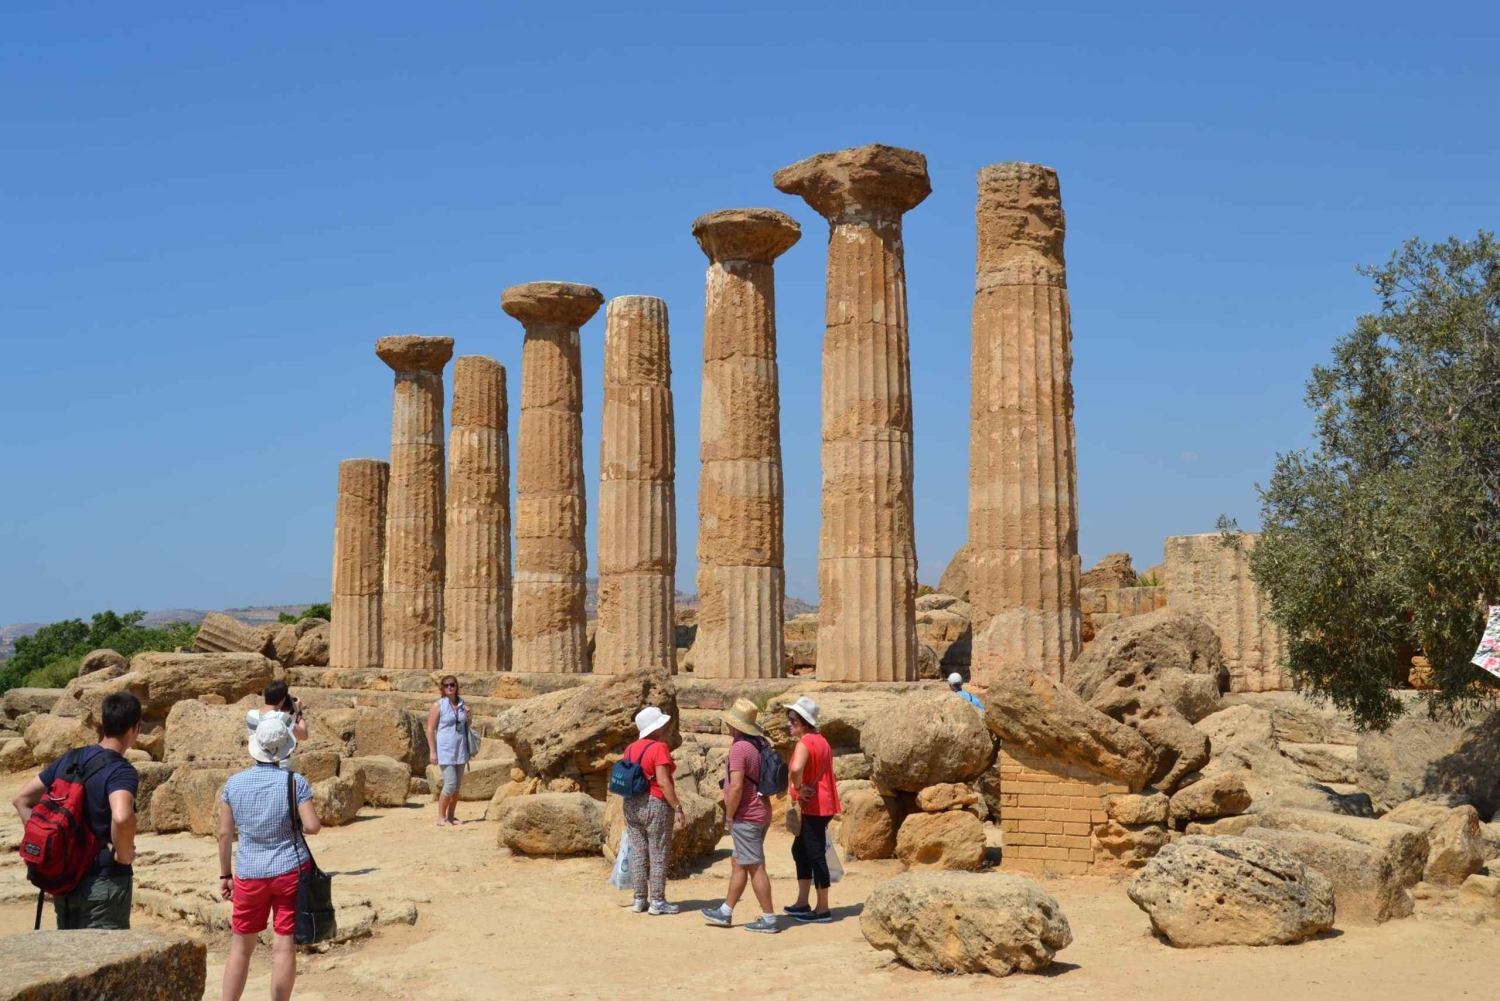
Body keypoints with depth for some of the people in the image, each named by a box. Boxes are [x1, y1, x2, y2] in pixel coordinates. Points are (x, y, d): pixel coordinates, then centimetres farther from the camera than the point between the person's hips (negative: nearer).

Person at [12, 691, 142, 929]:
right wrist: (124, 854, -20)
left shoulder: (69, 760, 6)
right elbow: (121, 817, -38)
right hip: (104, 882, -7)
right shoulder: (121, 771, -18)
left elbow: (21, 799, 13)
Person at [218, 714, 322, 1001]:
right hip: (291, 870, -2)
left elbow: (224, 833, 1)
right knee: (284, 948, 3)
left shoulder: (234, 783, -2)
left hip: (250, 875, 2)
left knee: (240, 947, 13)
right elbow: (312, 826, -13)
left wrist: (225, 874, 10)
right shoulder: (295, 782, -9)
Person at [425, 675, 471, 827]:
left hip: (461, 750, 5)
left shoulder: (463, 705, 10)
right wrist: (432, 751, -12)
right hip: (445, 750, -5)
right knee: (450, 784, -11)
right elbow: (430, 729, -6)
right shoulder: (438, 706, -4)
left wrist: (468, 716, -1)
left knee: (457, 785, 7)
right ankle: (441, 817, -2)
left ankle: (450, 816, 15)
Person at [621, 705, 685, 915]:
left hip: (632, 804, 7)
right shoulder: (659, 748, -14)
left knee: (638, 853, 10)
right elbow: (663, 782, -20)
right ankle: (657, 901, 2)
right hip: (656, 804, -7)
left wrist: (629, 812, 19)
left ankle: (640, 900, 13)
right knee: (658, 855, 0)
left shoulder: (630, 749, 7)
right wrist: (677, 808, -16)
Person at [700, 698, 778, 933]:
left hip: (746, 817, -10)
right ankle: (725, 913, 25)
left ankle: (769, 919, 1)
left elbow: (736, 786, -25)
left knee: (755, 868, -3)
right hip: (760, 814, 10)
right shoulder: (760, 744, 9)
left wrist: (730, 816, -12)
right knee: (738, 863, 16)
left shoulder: (739, 748, -19)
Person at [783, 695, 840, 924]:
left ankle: (823, 909, 2)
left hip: (813, 807, -10)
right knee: (800, 850, 18)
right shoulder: (820, 741, 15)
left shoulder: (805, 743, -17)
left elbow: (796, 768, -36)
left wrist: (799, 788, -20)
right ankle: (802, 903, 23)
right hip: (823, 805, 10)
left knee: (815, 855, -4)